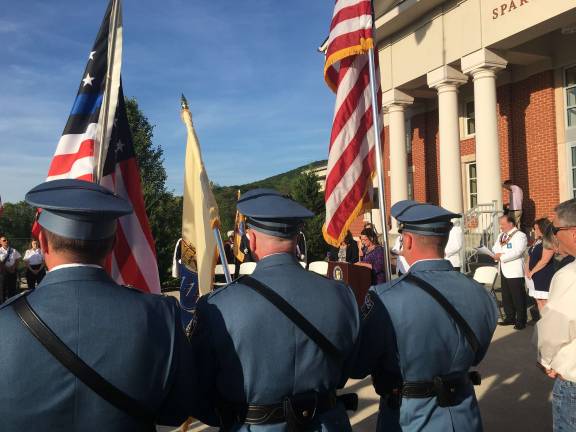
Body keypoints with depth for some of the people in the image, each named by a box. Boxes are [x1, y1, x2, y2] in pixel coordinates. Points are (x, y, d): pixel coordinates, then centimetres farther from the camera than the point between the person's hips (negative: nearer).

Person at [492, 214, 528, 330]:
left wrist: (501, 256, -17)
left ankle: (521, 321, 8)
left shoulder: (520, 236, -10)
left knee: (518, 298, -1)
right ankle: (510, 318, 25)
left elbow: (516, 252, -21)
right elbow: (495, 248, 13)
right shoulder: (501, 236, 17)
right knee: (506, 297, 14)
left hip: (515, 272, -8)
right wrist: (496, 255, -10)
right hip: (504, 271, 8)